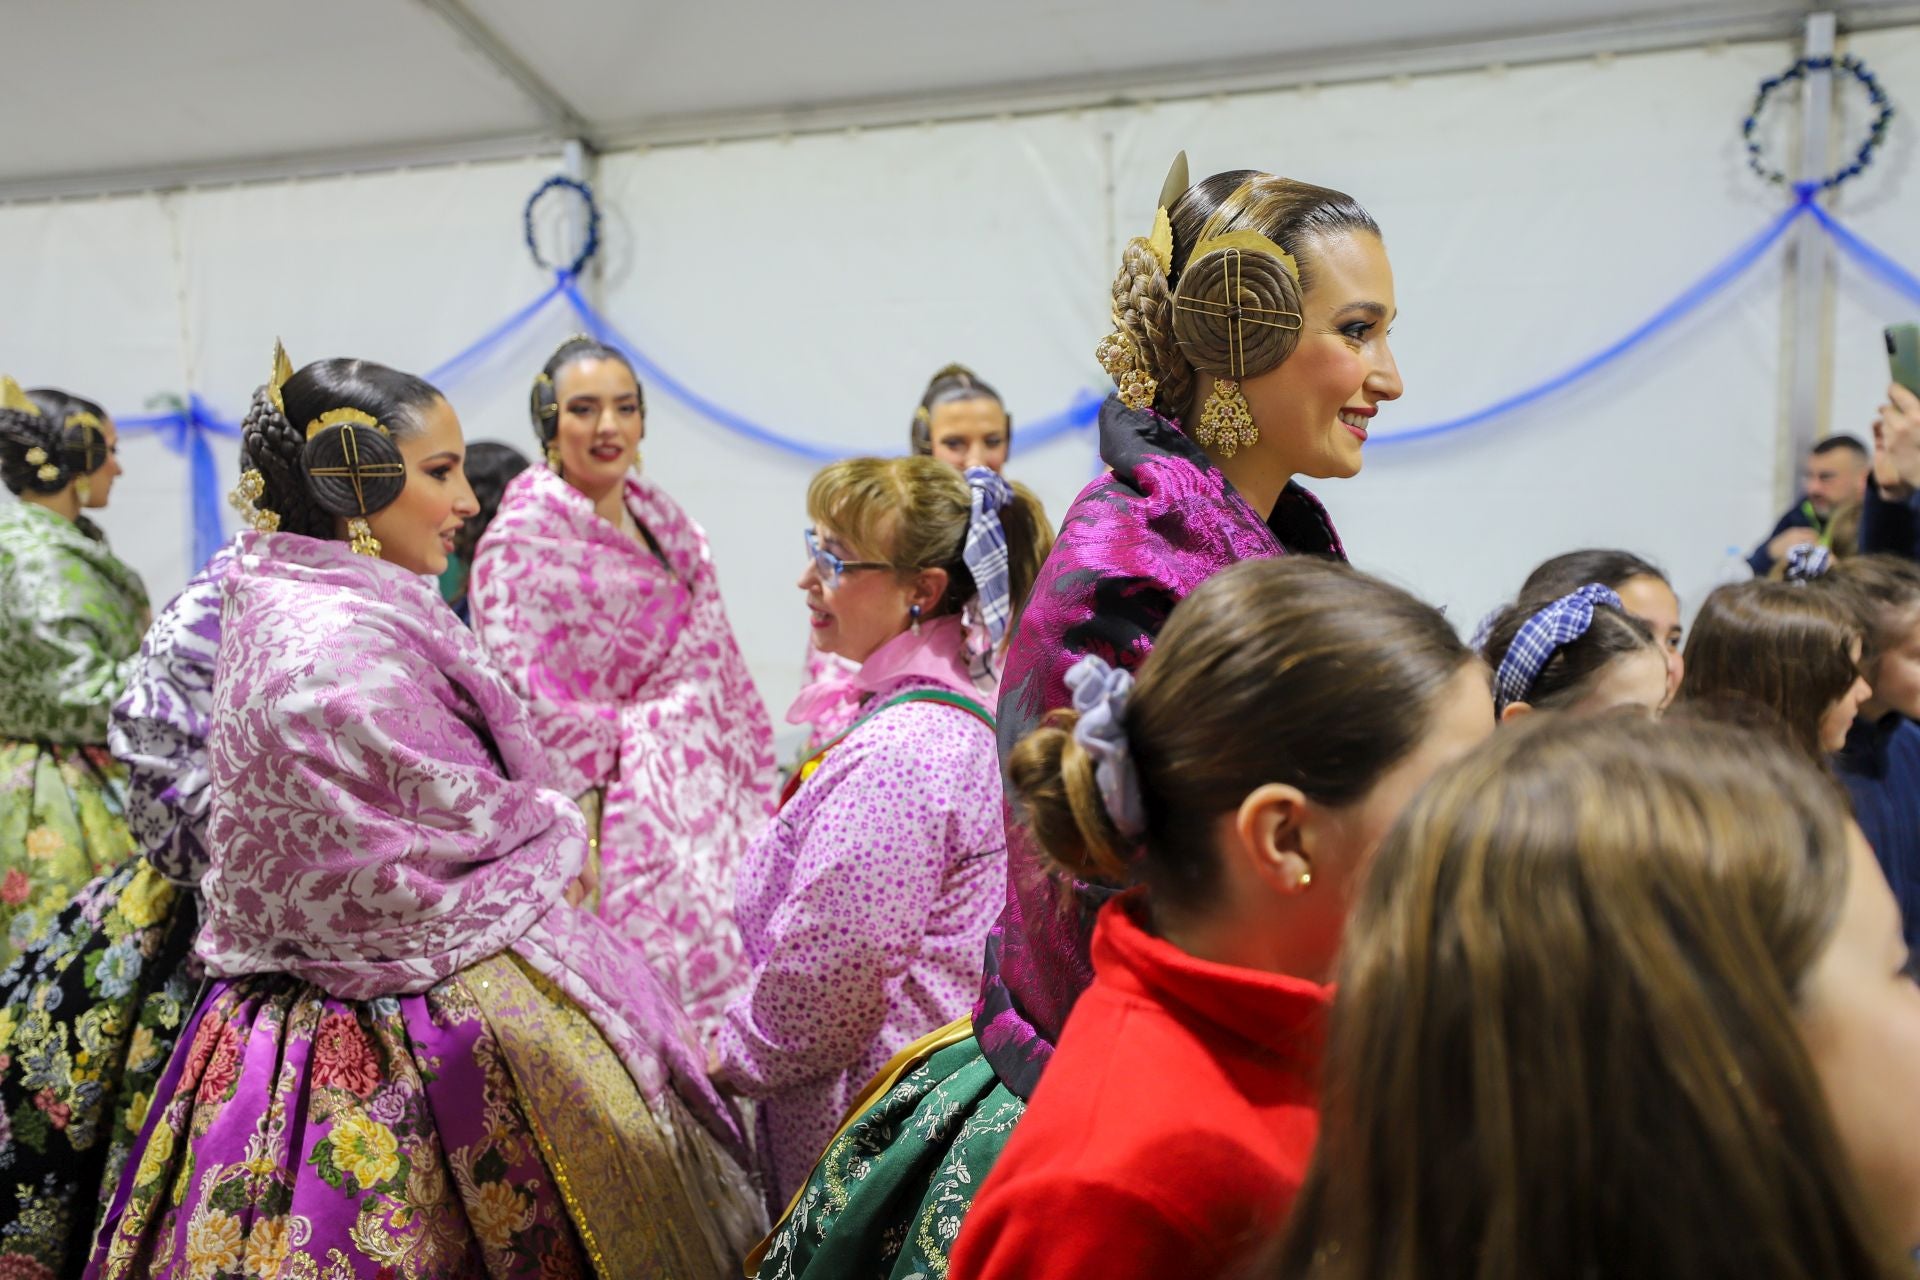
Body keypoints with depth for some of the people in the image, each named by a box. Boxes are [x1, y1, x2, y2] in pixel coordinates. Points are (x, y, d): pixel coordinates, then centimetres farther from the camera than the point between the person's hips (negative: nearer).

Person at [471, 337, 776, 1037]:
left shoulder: (664, 519, 12)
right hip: (615, 818, -7)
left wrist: (751, 791, 12)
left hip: (706, 811, 7)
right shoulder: (523, 535, -9)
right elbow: (520, 695, -15)